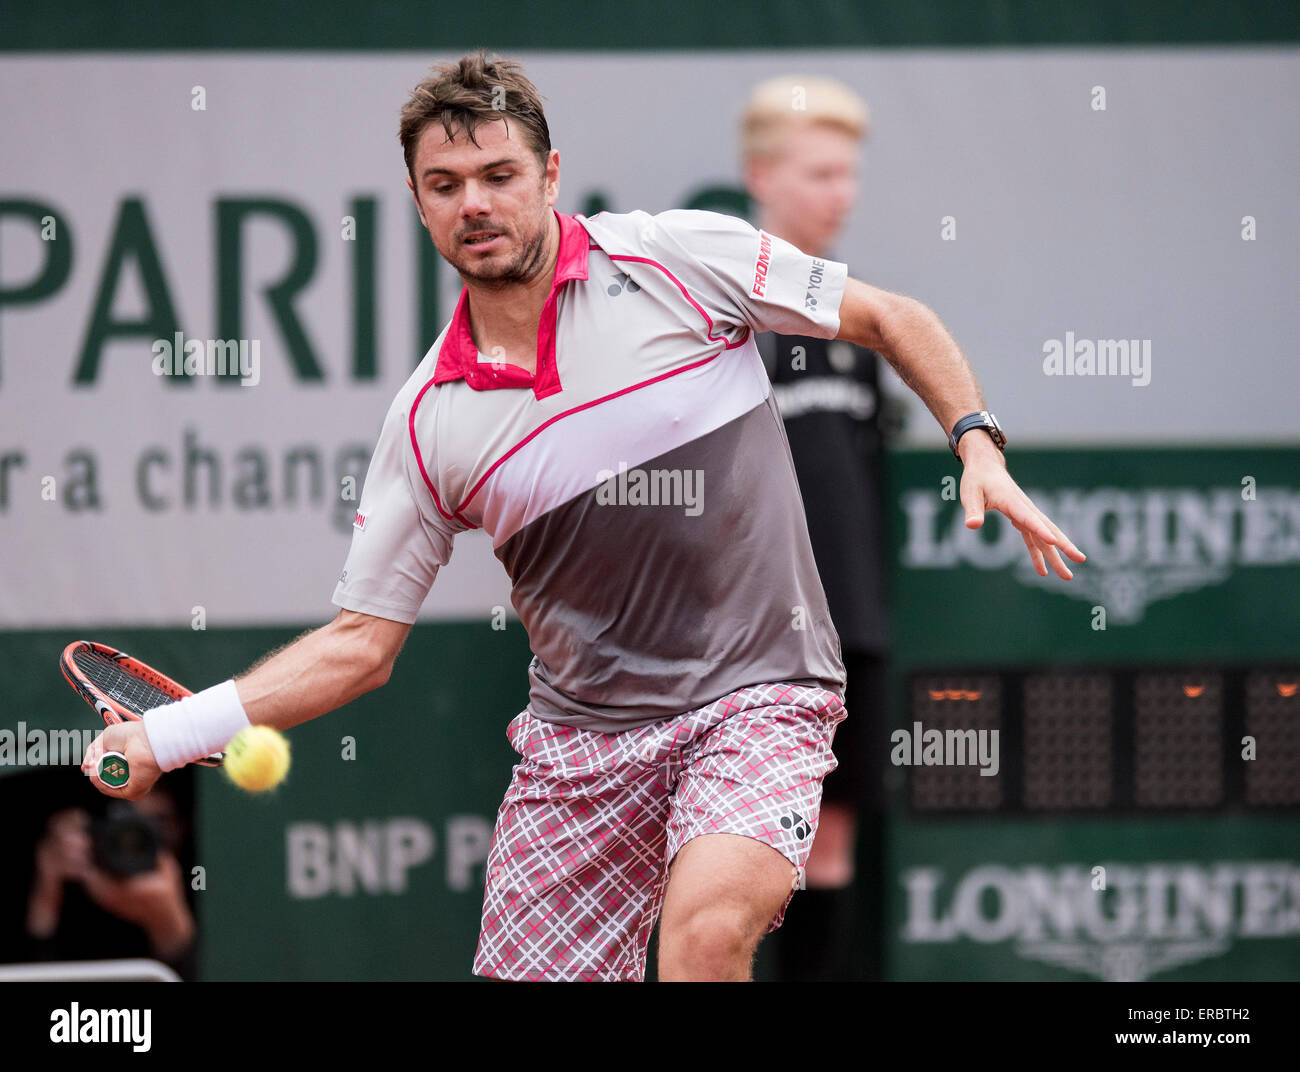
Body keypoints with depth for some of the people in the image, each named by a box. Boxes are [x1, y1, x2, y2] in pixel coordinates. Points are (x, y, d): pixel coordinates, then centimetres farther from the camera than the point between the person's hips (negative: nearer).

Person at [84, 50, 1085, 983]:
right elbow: (361, 643, 6)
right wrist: (169, 734, -4)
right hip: (578, 735, 4)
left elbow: (892, 318, 6)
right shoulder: (430, 419, 2)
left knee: (707, 928, -31)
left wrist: (980, 448, -8)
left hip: (758, 696, -4)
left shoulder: (686, 257, -5)